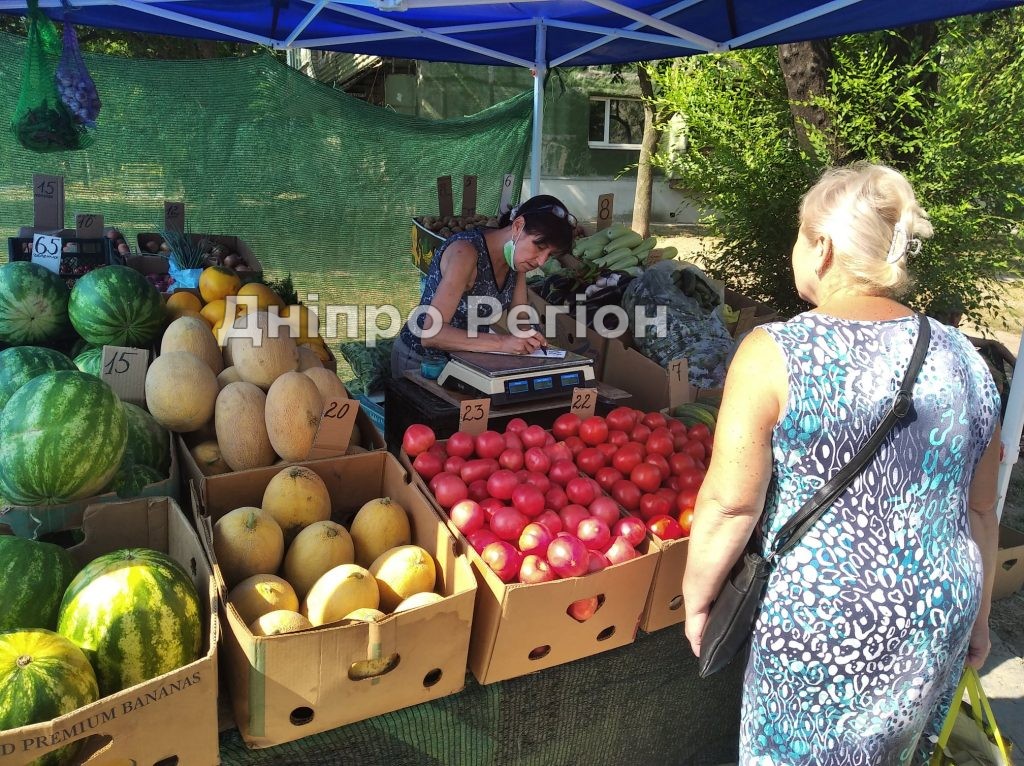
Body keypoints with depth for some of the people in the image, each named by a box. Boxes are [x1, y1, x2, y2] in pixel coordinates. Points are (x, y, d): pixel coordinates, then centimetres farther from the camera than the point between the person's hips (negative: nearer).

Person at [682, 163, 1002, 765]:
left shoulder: (775, 355, -18)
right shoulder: (965, 359, -1)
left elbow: (730, 504, -18)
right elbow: (981, 510, 6)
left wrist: (697, 597, -3)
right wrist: (977, 615, 19)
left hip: (821, 630, -5)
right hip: (940, 625, 5)